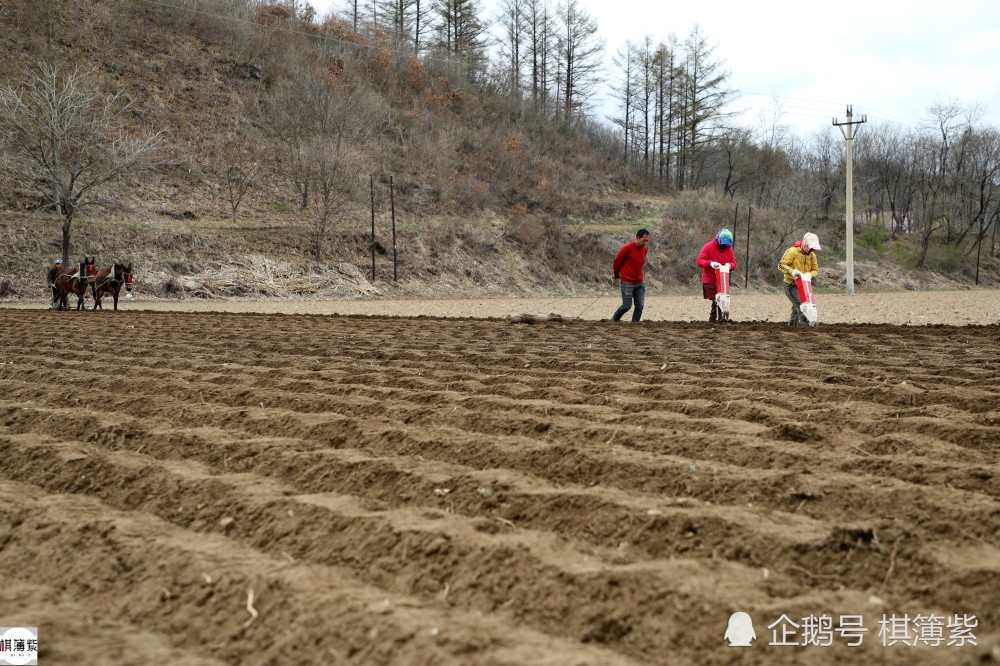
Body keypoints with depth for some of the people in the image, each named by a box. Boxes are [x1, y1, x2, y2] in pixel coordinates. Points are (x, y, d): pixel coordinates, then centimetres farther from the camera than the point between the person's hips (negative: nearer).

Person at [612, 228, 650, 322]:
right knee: (627, 306, -1)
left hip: (640, 283, 6)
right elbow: (617, 261, -6)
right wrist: (617, 275, 8)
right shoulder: (627, 248, -16)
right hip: (627, 283, -6)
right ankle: (615, 319, 24)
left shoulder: (644, 249, 5)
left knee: (640, 306, 1)